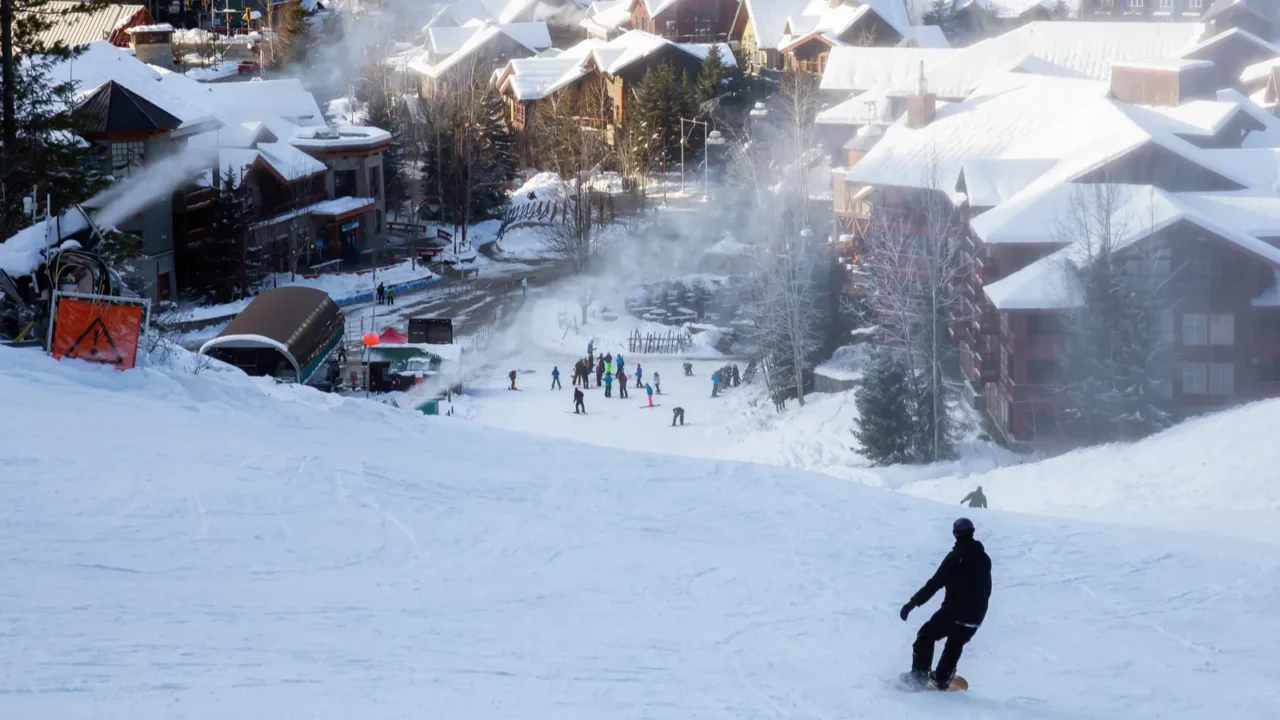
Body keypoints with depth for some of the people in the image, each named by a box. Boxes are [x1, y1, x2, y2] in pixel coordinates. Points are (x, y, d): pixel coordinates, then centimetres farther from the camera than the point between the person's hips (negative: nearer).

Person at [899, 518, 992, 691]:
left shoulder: (955, 557, -13)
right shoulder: (984, 559, 7)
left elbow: (935, 584, -17)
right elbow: (987, 590, 18)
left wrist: (912, 603, -15)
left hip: (954, 612, -5)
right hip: (975, 618, 5)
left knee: (926, 635, 11)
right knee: (954, 646, 25)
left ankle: (919, 676, 0)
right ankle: (941, 681, 22)